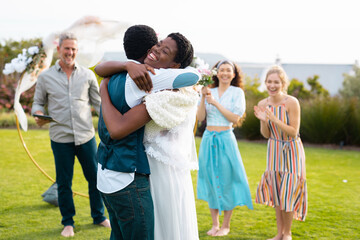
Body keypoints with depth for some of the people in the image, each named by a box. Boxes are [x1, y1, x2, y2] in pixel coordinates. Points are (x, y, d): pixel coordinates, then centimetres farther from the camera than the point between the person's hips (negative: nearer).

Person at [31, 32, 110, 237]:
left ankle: (99, 216, 28)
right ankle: (68, 222, 24)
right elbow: (38, 102, 12)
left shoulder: (87, 75, 5)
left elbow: (98, 102, 8)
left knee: (95, 177, 9)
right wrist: (39, 115, -10)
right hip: (60, 138, -1)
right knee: (64, 182, 8)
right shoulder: (45, 77, 3)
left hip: (86, 136, 1)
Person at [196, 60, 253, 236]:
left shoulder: (237, 92, 1)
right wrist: (203, 98, -11)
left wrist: (216, 103, -13)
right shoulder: (210, 91, 8)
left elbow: (235, 118, -9)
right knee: (210, 181, 7)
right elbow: (200, 117, 1)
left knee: (226, 181, 0)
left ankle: (226, 225, 12)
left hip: (225, 139, -3)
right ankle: (215, 223, 18)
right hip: (208, 139, 3)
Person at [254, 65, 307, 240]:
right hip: (274, 149, 4)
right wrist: (263, 120, -18)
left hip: (291, 150, -4)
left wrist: (275, 119, -28)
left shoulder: (291, 103, -20)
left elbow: (293, 132, -18)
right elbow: (266, 134, 1)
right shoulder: (262, 105, -6)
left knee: (288, 192, -3)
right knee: (276, 191, 9)